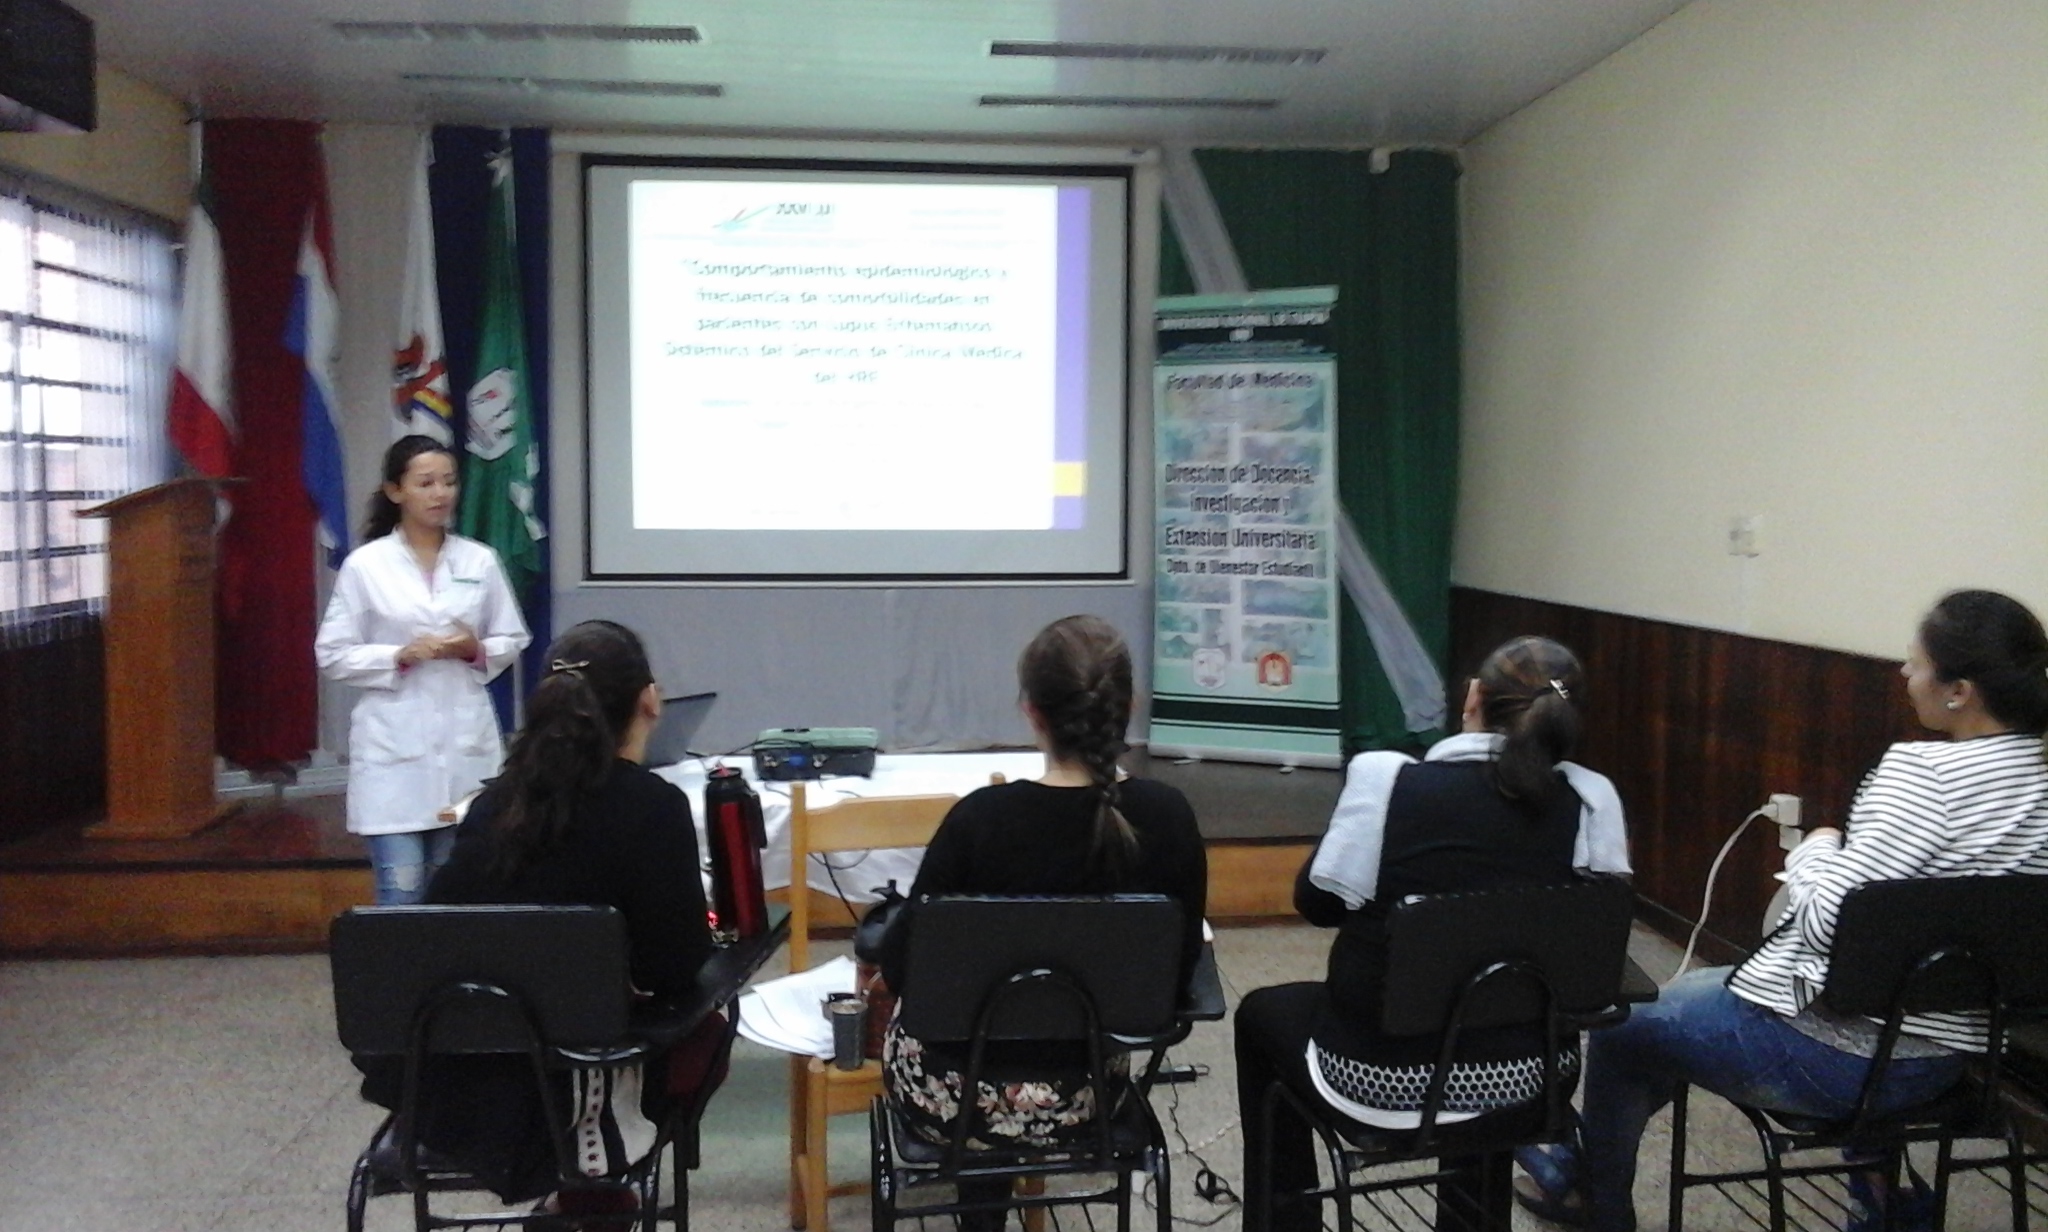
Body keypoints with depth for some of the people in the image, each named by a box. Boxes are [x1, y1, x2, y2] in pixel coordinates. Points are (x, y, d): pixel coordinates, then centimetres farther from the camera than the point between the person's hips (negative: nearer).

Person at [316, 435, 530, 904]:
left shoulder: (480, 561, 5)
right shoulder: (365, 565, 0)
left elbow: (512, 640, 12)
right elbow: (333, 655, 1)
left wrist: (477, 651, -9)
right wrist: (402, 656, -13)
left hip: (466, 743, 2)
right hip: (395, 746, -2)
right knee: (402, 892, -3)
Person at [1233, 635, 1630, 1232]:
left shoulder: (1385, 778, -17)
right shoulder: (1592, 801, -11)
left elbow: (1318, 901, -5)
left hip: (1380, 1076, -3)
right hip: (1524, 1077, 3)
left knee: (1262, 1013, 28)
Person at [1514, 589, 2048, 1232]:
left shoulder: (1923, 772, -25)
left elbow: (1825, 917, -27)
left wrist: (1813, 850, -8)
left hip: (1836, 1057, -8)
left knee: (1624, 1026, 15)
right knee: (1699, 988, 31)